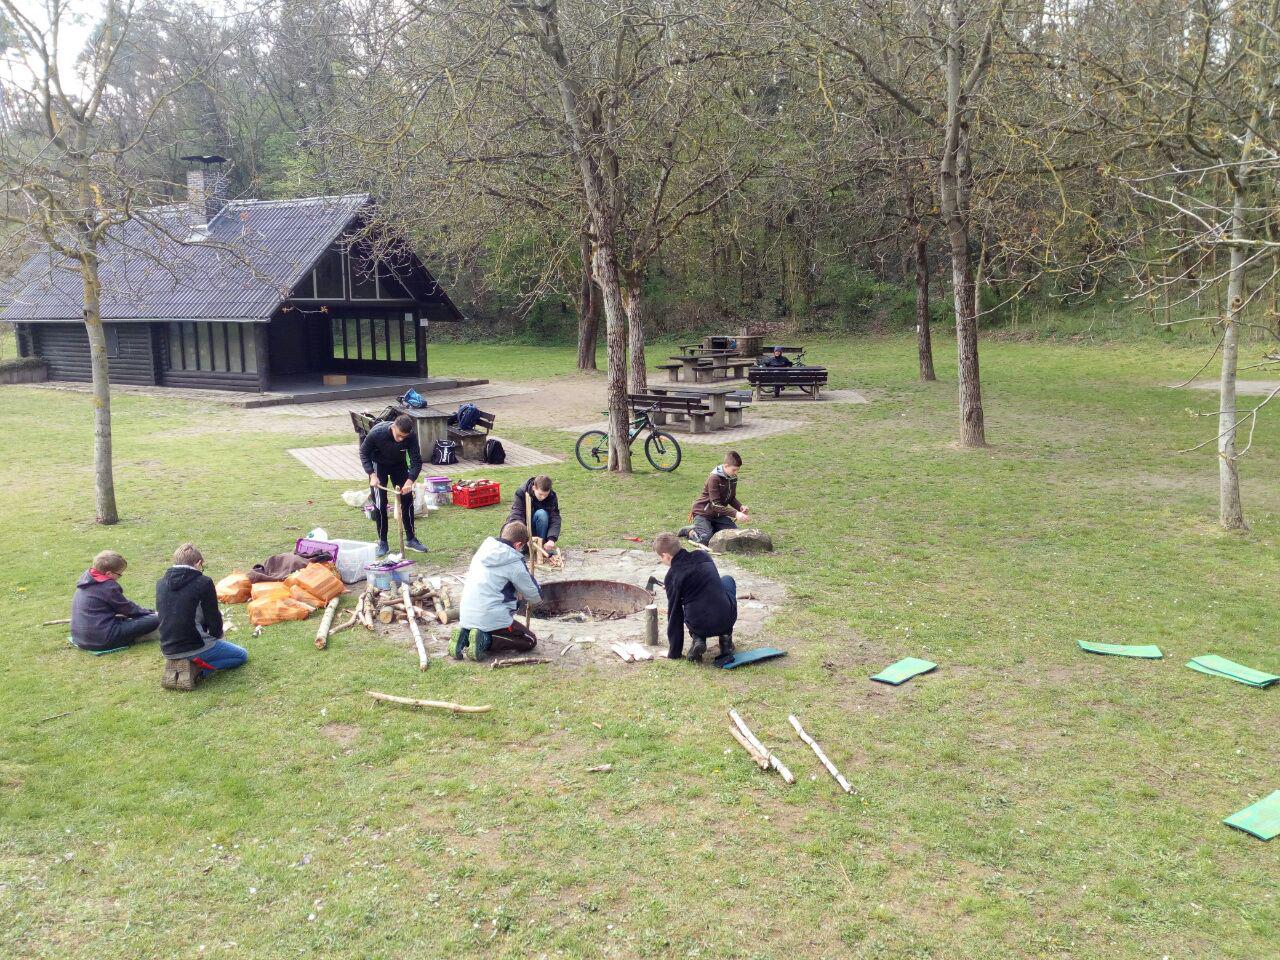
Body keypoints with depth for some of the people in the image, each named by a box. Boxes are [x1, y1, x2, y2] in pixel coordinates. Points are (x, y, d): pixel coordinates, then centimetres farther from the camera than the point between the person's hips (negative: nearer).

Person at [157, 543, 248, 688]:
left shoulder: (161, 584, 5)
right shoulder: (203, 583, -14)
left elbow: (167, 617, 15)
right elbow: (214, 618, -10)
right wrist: (217, 634, 13)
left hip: (168, 650, 7)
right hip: (196, 647, -7)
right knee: (241, 655, 13)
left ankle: (176, 665, 9)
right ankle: (196, 669, -7)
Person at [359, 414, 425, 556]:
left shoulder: (411, 436, -30)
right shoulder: (376, 432, -34)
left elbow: (416, 461, -22)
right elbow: (364, 453, -17)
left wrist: (410, 481, -38)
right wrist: (372, 475, -26)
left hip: (399, 464, 2)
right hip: (378, 465, -2)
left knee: (407, 500, 0)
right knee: (380, 503, -7)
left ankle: (410, 539, 14)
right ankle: (382, 542, 3)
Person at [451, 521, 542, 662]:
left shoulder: (483, 549, 7)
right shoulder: (515, 563, -11)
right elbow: (535, 596, -3)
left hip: (466, 616, 7)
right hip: (491, 618, -7)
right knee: (530, 641, 7)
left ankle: (465, 635, 5)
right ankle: (485, 641, -11)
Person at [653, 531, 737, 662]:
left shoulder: (672, 576, -3)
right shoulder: (703, 555, 6)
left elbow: (674, 614, 2)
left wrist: (674, 652, 11)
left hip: (699, 626, -2)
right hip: (727, 619, 2)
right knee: (727, 580, 31)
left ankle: (697, 639, 7)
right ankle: (725, 637, 20)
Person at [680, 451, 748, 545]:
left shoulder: (733, 478, -2)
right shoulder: (715, 478, -25)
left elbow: (731, 498, 11)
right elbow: (715, 505, -28)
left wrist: (740, 507, -10)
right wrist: (735, 514, -35)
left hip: (718, 514, 7)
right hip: (703, 513, -7)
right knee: (706, 540, -23)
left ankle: (712, 528, 15)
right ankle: (689, 531, 7)